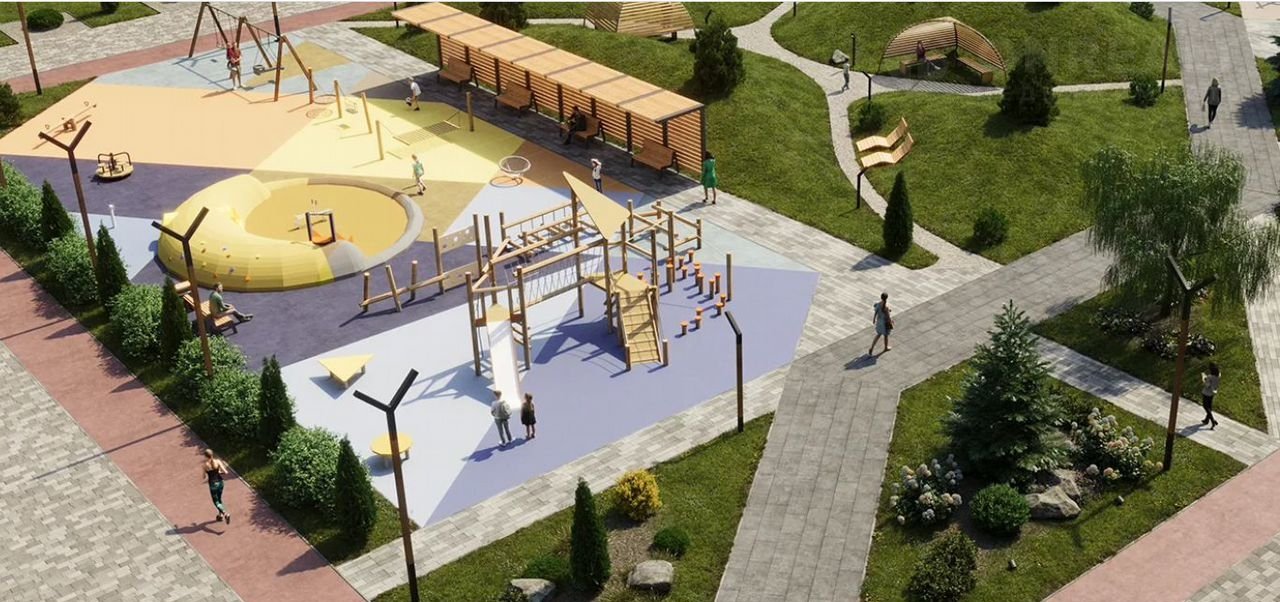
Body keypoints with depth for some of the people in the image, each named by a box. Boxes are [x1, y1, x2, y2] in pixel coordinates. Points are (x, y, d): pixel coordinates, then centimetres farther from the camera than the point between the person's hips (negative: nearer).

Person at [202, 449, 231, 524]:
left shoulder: (205, 465, -14)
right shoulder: (217, 461, -7)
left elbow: (205, 478, -9)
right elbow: (225, 472, -9)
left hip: (213, 484, -4)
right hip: (220, 482, 4)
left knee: (216, 502, 5)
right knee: (219, 499, 25)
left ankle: (225, 514, -17)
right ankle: (220, 515, 37)